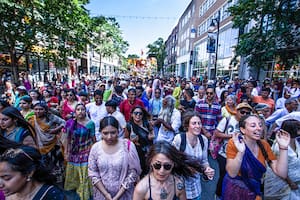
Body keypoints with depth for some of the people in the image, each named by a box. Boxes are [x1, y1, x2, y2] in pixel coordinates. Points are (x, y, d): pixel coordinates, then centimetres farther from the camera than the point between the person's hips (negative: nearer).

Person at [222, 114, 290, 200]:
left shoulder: (264, 145, -6)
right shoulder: (234, 143, -21)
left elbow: (282, 174, -11)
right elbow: (232, 174, -26)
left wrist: (283, 148, -19)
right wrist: (240, 152, -39)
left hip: (254, 192, 4)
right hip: (234, 191, -4)